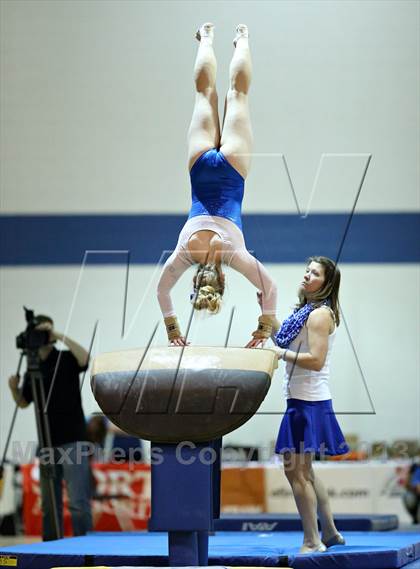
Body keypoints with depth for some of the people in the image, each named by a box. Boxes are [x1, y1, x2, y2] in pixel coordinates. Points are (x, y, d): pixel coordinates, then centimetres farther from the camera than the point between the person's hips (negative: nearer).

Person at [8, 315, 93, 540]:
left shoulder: (66, 359, -2)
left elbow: (85, 358, -24)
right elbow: (23, 402, 18)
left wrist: (59, 336, -26)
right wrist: (14, 388, -3)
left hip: (73, 441, -5)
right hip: (47, 444, 6)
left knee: (78, 501, -11)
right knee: (49, 503, 7)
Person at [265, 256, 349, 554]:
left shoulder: (320, 314, -14)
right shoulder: (308, 311, 15)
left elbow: (316, 360, -23)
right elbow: (284, 340, 22)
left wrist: (280, 354, -18)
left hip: (309, 402, -10)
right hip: (303, 399, 10)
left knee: (297, 471, -8)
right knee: (302, 470, 19)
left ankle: (312, 542, -4)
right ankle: (330, 533, 27)